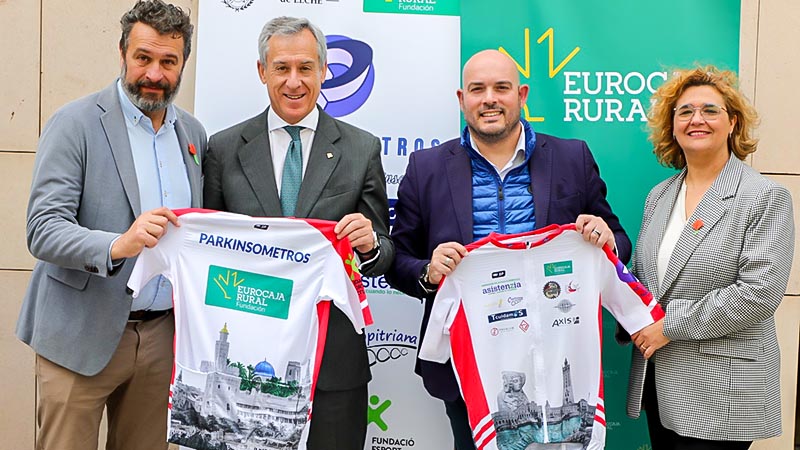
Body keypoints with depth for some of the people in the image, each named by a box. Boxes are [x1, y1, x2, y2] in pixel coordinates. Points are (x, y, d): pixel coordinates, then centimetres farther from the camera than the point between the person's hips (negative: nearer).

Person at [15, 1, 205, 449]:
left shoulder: (194, 133, 10)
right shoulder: (75, 123, -7)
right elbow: (42, 230, -14)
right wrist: (117, 245, -32)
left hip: (162, 336, 5)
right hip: (83, 335, -4)